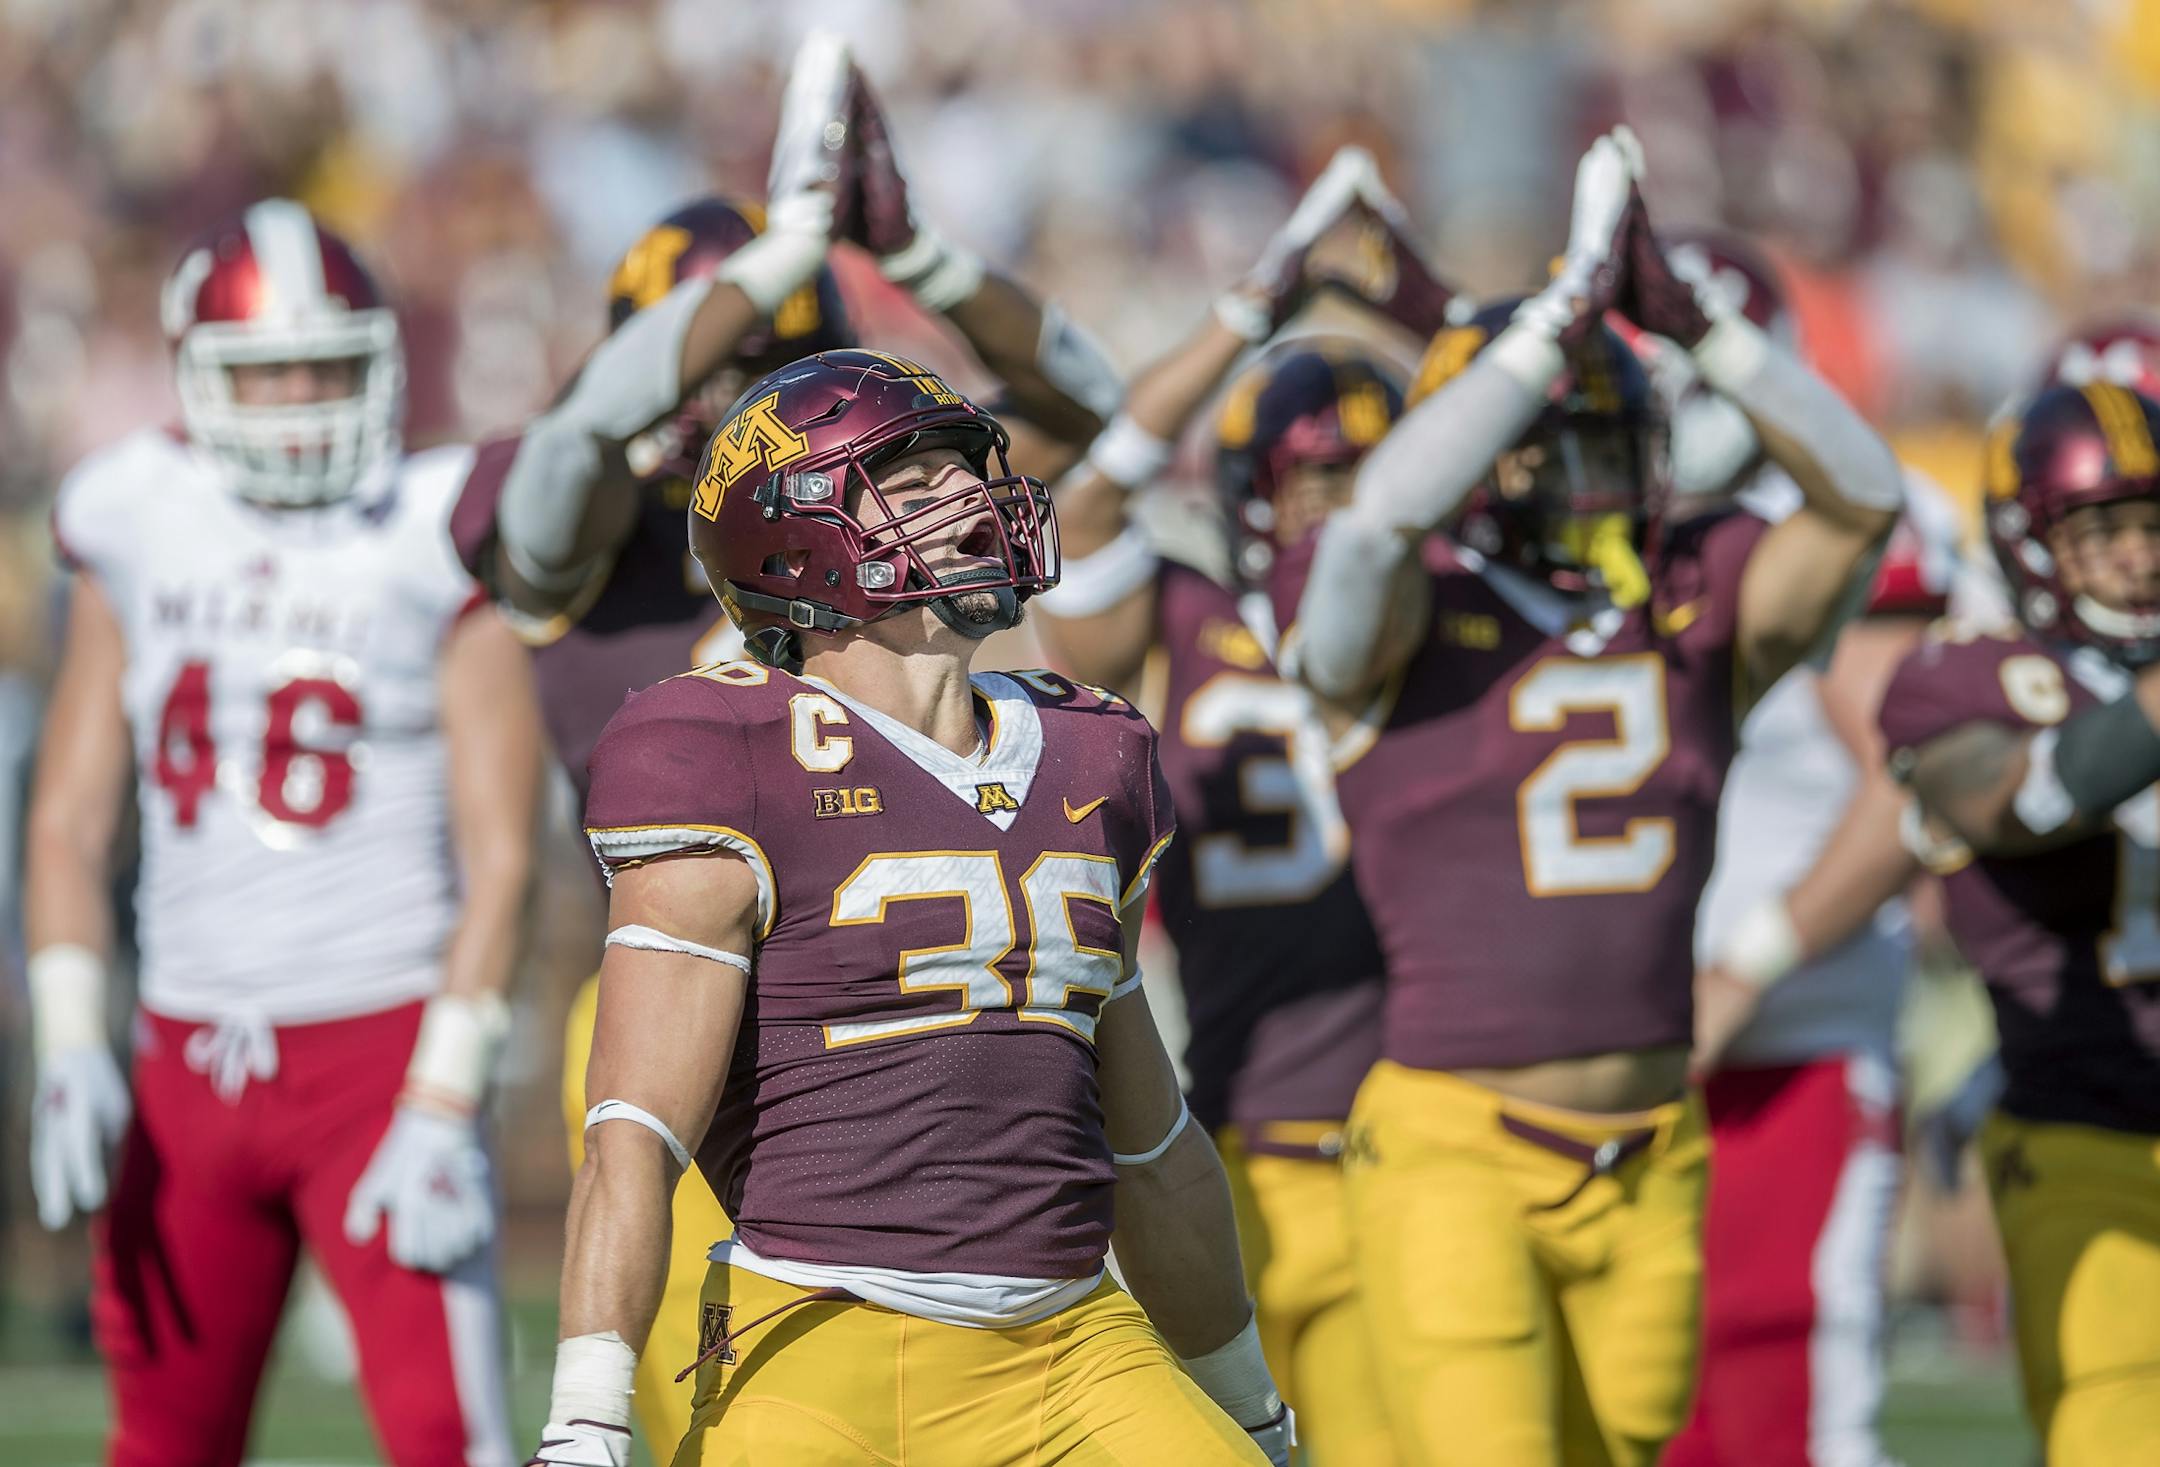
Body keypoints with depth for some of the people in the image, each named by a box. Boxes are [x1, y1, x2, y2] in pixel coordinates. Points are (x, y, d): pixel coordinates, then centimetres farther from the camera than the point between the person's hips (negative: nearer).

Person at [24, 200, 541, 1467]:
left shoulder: (435, 543, -6)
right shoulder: (140, 532, 7)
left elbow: (498, 855, -8)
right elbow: (72, 820, 11)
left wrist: (444, 1109, -15)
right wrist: (71, 1048, -1)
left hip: (379, 1049, -4)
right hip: (192, 1062, 4)